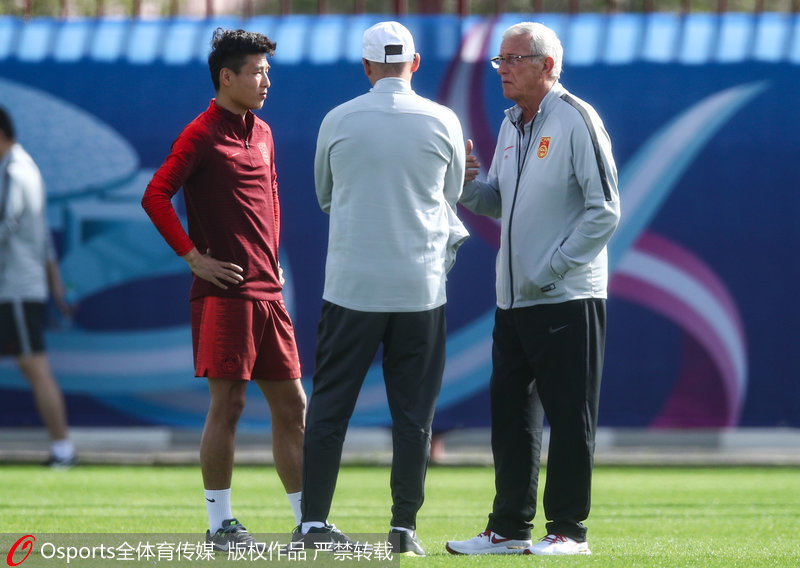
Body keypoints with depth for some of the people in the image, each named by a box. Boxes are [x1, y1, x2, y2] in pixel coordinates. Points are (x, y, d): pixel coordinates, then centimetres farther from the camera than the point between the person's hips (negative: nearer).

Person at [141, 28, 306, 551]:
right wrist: (194, 257, -13)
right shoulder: (202, 134, -7)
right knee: (227, 404, -5)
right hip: (224, 292, -7)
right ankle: (220, 523, 2)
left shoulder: (263, 134, 16)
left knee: (291, 404, 7)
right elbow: (155, 197, -13)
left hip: (268, 292, 7)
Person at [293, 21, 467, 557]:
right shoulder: (442, 122, -1)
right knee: (413, 412, 5)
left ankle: (314, 521, 2)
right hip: (421, 287, 0)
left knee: (330, 404, 5)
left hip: (351, 286, 0)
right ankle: (405, 527, 4)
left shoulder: (338, 121, 0)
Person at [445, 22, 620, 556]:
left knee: (569, 418, -2)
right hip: (513, 300, 8)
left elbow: (605, 211, -14)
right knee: (510, 416, 10)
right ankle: (509, 528, 17)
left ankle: (568, 530, 3)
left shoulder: (576, 120, -10)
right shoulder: (511, 125, 14)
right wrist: (468, 184, 1)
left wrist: (551, 271, -17)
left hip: (567, 298, -8)